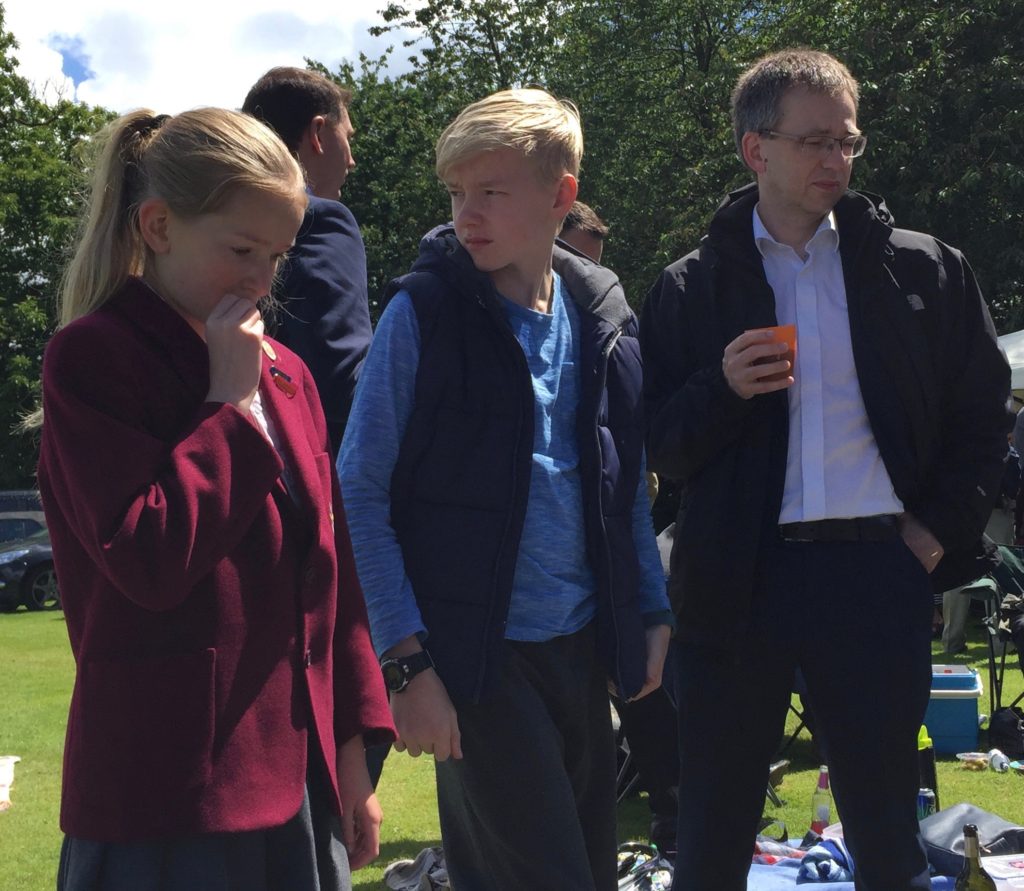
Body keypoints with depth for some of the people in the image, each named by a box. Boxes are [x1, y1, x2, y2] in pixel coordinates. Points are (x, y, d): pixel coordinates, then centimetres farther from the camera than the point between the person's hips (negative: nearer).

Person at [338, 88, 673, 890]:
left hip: (582, 648, 5)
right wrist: (406, 660, -14)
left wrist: (653, 613, 12)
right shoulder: (422, 313, -8)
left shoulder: (603, 315, 7)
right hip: (478, 658, -5)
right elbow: (361, 492, -9)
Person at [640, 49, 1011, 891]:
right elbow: (660, 445, 4)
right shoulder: (693, 289, 5)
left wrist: (941, 530, 2)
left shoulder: (924, 269, 6)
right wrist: (723, 390, -14)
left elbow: (984, 414, 11)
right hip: (739, 577, 0)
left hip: (877, 570, 0)